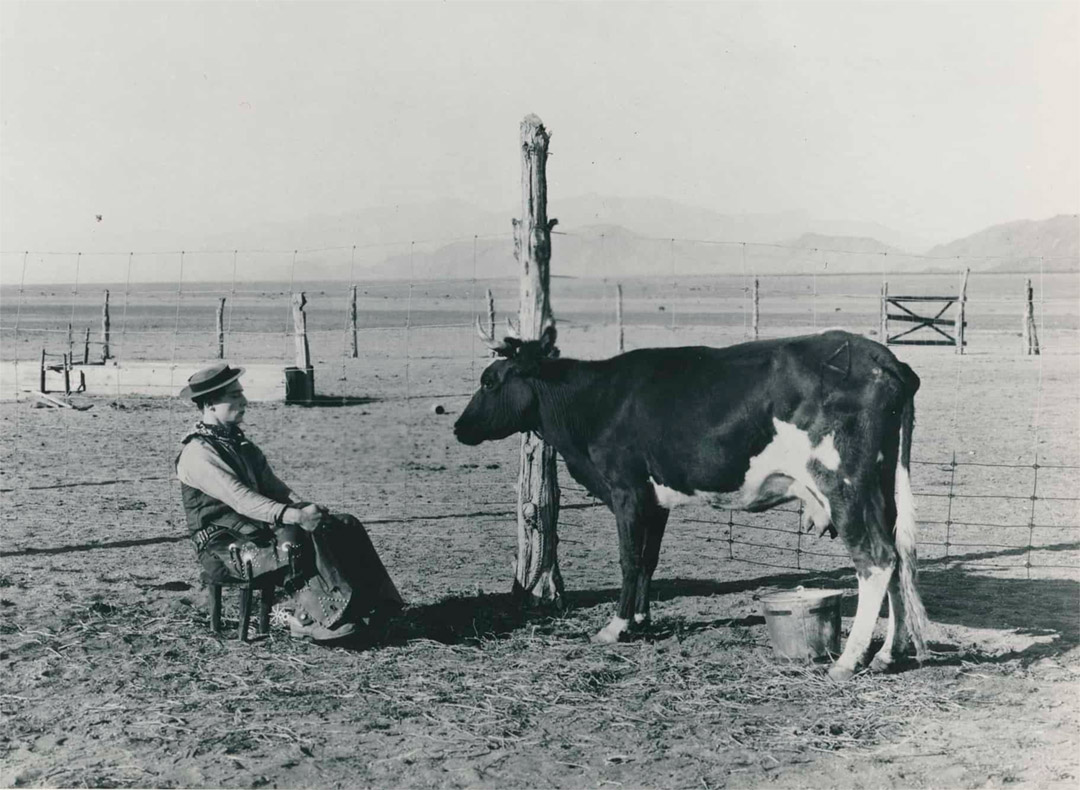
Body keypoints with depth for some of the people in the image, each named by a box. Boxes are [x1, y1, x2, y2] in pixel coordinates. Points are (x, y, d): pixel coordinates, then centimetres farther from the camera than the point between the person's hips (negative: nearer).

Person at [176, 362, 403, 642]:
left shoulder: (238, 442, 15)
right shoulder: (198, 454, -15)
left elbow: (272, 486, 10)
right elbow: (241, 499, -27)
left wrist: (303, 507, -10)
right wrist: (292, 516, -37)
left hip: (262, 532, 9)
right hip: (227, 551, -9)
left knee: (346, 527, -6)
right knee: (294, 538, -35)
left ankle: (368, 604, -15)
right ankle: (309, 618, -29)